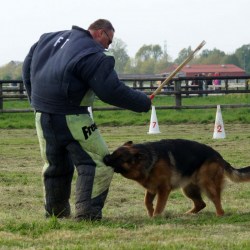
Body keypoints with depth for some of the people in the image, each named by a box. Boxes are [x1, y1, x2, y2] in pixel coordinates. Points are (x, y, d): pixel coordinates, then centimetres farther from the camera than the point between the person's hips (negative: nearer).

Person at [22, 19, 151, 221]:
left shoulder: (49, 38, 13)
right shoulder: (93, 56, -13)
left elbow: (27, 68, 21)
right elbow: (112, 91, -16)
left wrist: (37, 100, 26)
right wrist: (143, 103, -4)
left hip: (42, 117, 8)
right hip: (71, 119, -8)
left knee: (55, 165, 22)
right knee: (98, 163, -2)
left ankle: (56, 210, 32)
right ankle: (87, 212, -12)